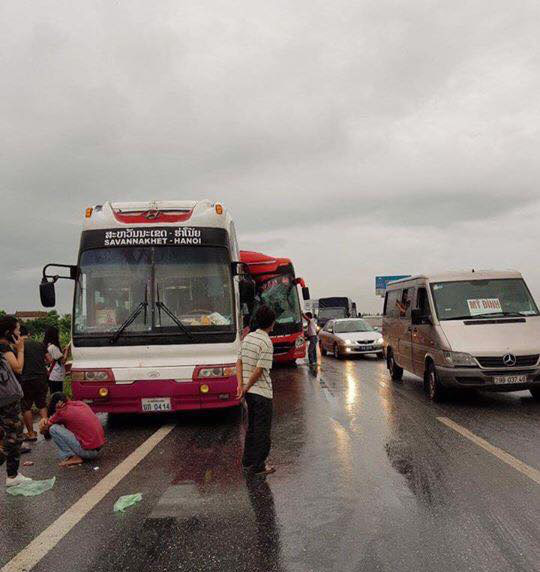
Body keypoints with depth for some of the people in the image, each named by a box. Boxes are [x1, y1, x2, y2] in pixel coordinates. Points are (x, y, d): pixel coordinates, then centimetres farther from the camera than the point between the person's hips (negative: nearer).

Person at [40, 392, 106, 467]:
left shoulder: (63, 411, -8)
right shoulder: (81, 404, 11)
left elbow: (43, 430, 6)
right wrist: (46, 420, 17)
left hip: (88, 451, -8)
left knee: (53, 429, -4)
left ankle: (73, 458, -4)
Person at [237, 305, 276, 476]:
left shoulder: (248, 337, 6)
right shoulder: (266, 343, -18)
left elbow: (239, 362, 6)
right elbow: (259, 370, -20)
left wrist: (241, 385, 0)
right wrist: (246, 388, -11)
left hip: (250, 391, 8)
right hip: (262, 392, -8)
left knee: (252, 427, 19)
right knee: (263, 430, 3)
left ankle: (248, 461, 28)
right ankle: (258, 466, 9)